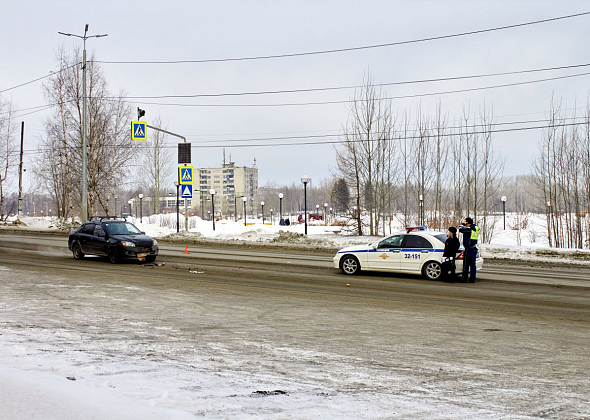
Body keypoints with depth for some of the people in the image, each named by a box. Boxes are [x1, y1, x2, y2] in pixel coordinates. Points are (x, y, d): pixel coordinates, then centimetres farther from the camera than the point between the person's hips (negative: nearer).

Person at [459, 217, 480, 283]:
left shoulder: (469, 229, -16)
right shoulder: (475, 229, 9)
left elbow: (460, 229, -13)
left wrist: (463, 224, 2)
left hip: (469, 248, -8)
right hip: (474, 248, 8)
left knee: (466, 265, -2)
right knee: (472, 264, 10)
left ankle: (465, 279, -1)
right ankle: (472, 279, 11)